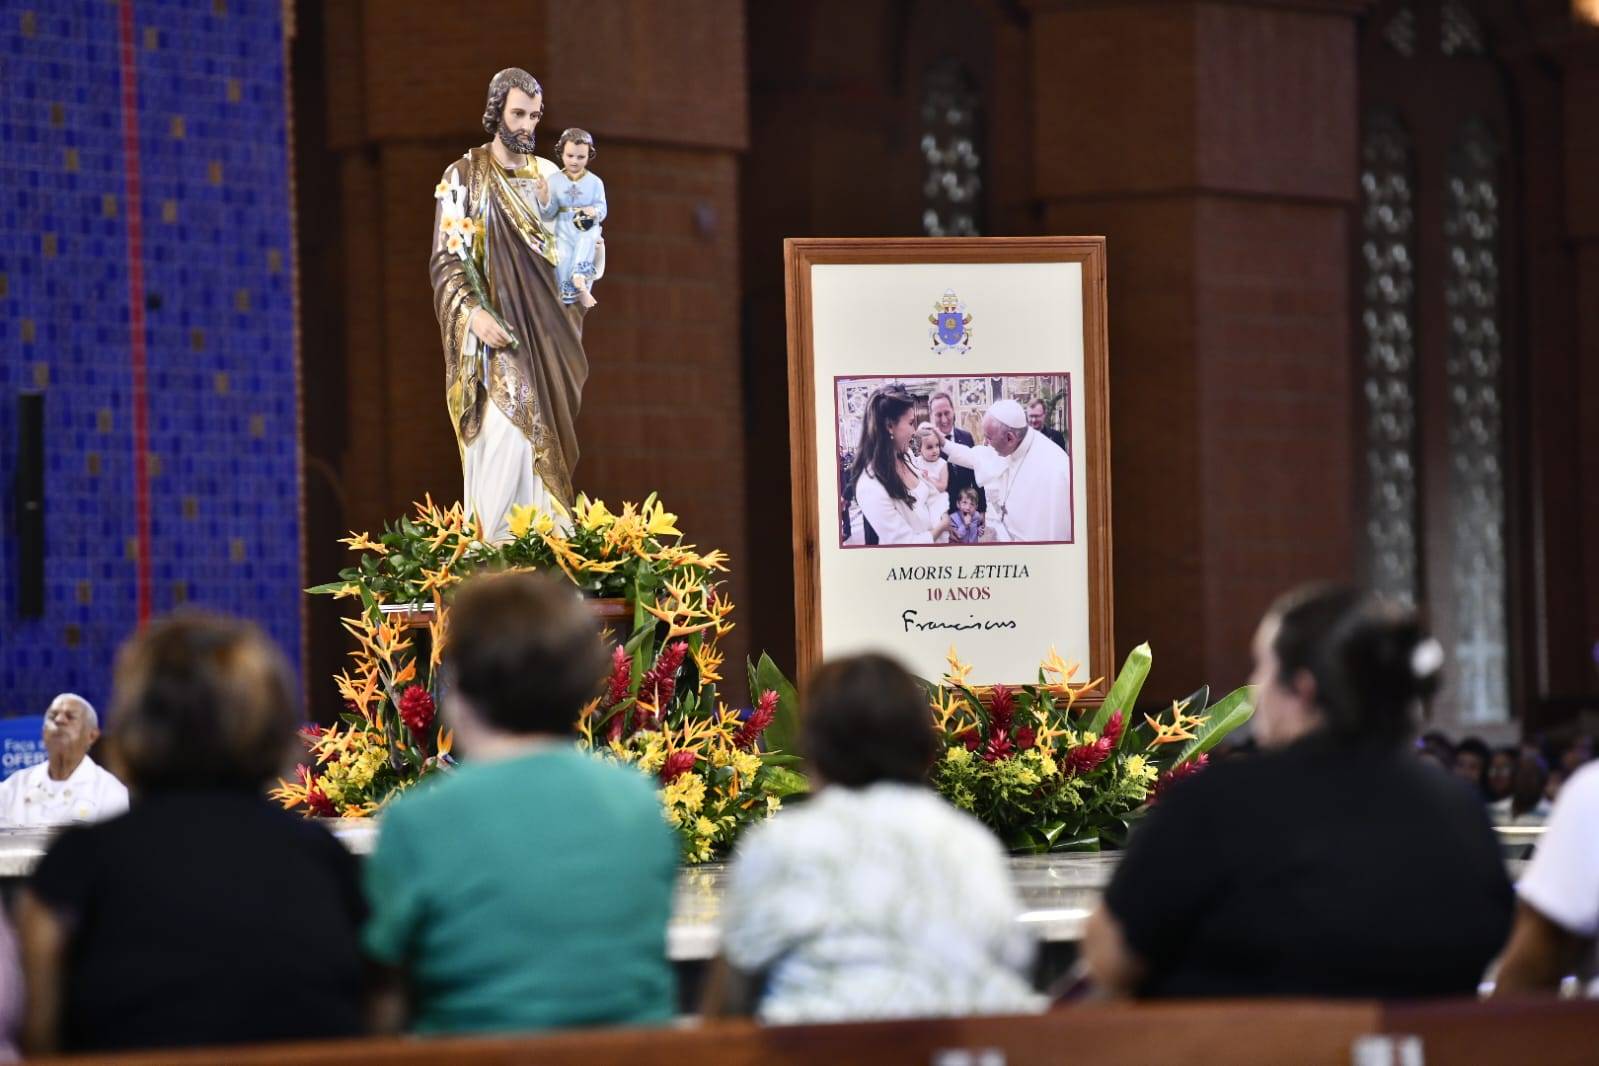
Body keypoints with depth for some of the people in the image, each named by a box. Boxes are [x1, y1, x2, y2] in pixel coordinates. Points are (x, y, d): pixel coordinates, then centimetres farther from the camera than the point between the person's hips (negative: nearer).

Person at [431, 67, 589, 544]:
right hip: (494, 331, -5)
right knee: (505, 433, -17)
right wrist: (473, 313, -20)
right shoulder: (464, 176, -2)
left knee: (542, 439, 1)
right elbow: (444, 259, -6)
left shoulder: (549, 176, 12)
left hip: (545, 333, 5)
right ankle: (490, 549, -17)